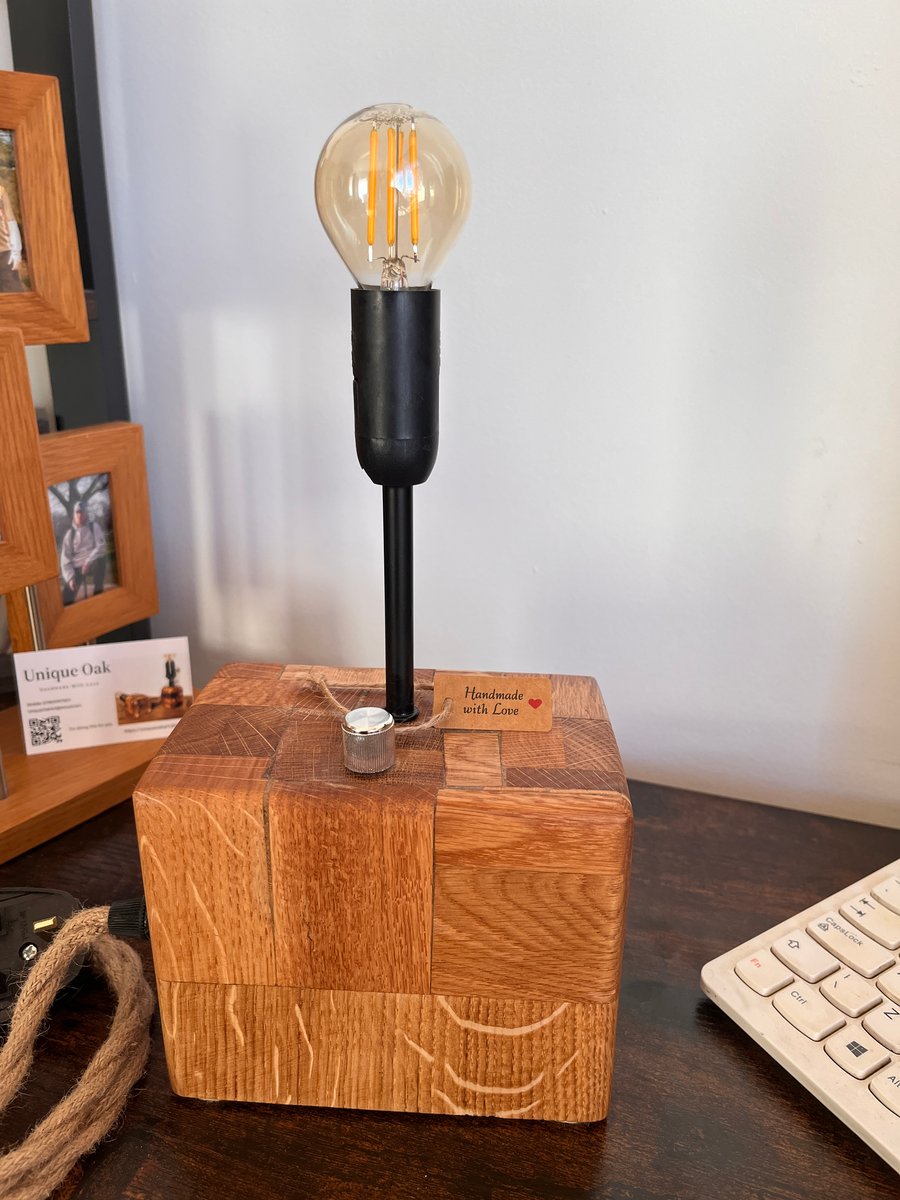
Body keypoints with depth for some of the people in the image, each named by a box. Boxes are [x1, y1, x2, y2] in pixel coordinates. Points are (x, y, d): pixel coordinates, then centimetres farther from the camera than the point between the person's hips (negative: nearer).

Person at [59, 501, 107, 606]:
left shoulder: (94, 527, -2)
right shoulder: (69, 534, 1)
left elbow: (101, 547, -15)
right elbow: (65, 559, -3)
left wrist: (88, 562, -30)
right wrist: (70, 578, -17)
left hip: (92, 564, -1)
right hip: (76, 567, 1)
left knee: (100, 559, -39)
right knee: (66, 599, -16)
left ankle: (98, 595, -24)